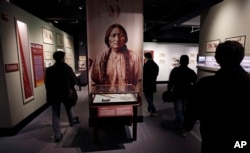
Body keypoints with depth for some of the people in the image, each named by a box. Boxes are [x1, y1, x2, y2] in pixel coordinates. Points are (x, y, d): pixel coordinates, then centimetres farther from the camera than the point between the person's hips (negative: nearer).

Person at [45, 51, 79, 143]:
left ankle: (57, 135, 8)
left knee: (55, 114, 6)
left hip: (54, 95, 0)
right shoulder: (67, 68, -10)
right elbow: (74, 81, -3)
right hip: (66, 93, 0)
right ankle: (72, 121, 49)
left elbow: (47, 83, -1)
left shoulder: (49, 70, -7)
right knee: (68, 109, 26)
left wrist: (50, 93, 12)